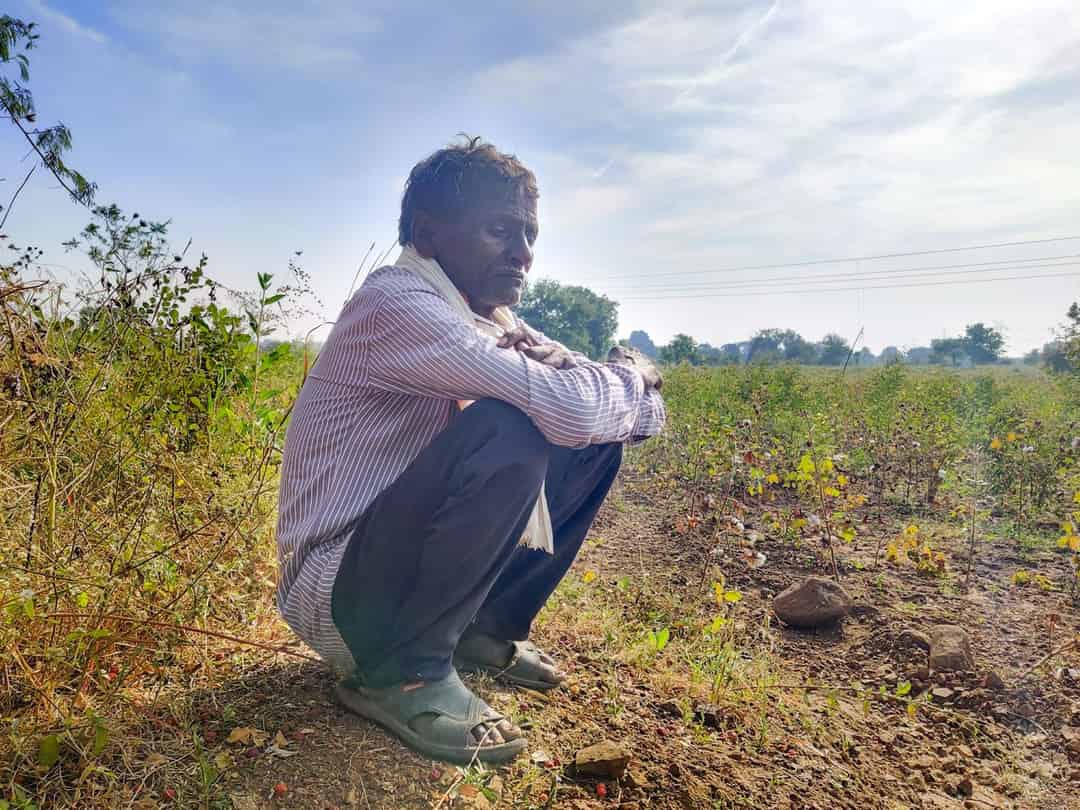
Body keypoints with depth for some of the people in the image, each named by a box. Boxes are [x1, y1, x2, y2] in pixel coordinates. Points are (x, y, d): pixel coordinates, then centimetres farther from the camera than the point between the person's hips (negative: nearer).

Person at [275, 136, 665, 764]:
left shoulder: (491, 314, 4)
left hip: (413, 558, 9)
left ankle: (485, 628, 12)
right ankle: (401, 671, -13)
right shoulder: (397, 304, -21)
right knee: (508, 429, -31)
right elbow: (570, 409, -34)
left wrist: (630, 383, -16)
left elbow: (643, 411, 7)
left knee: (598, 440, 3)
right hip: (337, 592, -8)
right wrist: (633, 374, -12)